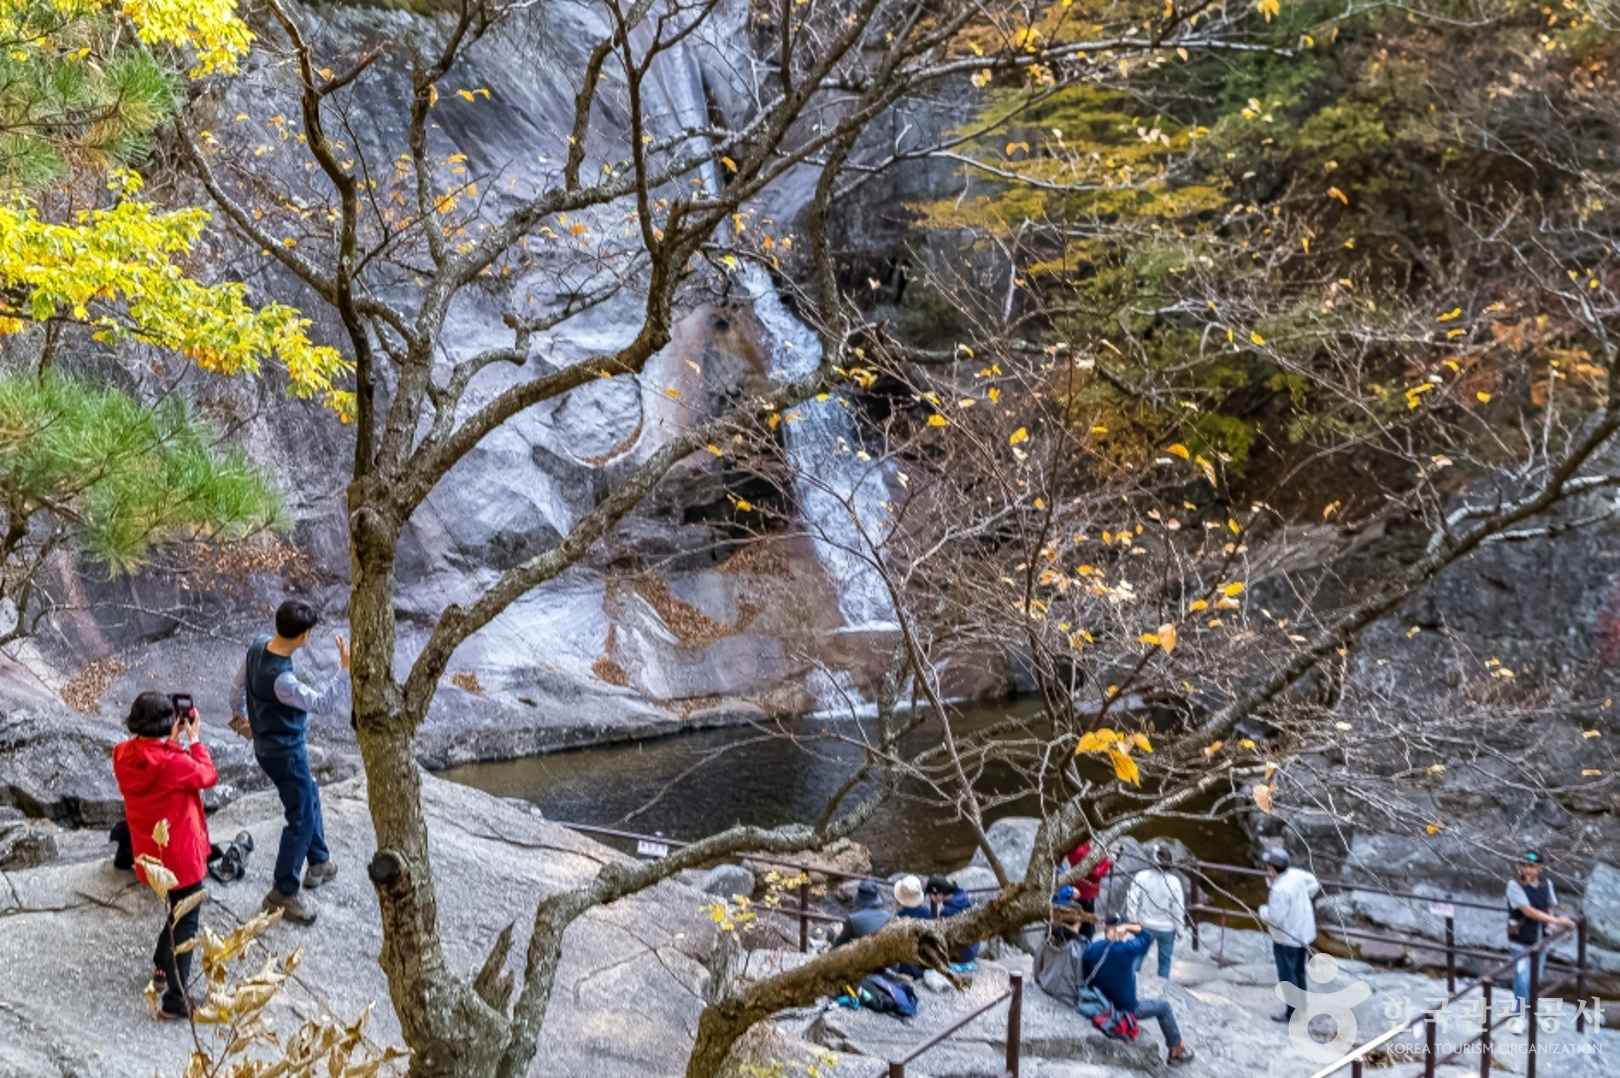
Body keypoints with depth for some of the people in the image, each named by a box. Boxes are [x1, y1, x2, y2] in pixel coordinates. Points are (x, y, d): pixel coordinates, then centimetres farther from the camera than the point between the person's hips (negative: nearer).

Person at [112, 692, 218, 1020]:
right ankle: (174, 1000, 10)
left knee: (176, 910, 30)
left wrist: (173, 741, 3)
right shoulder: (172, 762, -29)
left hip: (148, 854, 7)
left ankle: (162, 968, 46)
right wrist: (194, 739, -3)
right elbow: (207, 776, -11)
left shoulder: (124, 757, -8)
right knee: (185, 924, 6)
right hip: (180, 855, -7)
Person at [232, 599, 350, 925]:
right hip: (285, 753, -9)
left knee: (309, 795, 26)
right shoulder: (281, 679, -37)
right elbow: (324, 704, -28)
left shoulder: (259, 645, -11)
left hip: (267, 743, 9)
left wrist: (240, 712, 25)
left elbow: (238, 685, 7)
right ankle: (283, 894, 17)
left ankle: (319, 861, 44)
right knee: (301, 819, 5)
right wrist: (346, 669, -27)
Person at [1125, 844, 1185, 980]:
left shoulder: (1141, 877, -16)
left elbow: (1132, 900, -11)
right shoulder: (1174, 881, -16)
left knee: (1139, 954, 17)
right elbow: (1179, 907, -10)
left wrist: (1132, 920, 2)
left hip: (1145, 926, 1)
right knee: (1165, 958, 16)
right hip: (1167, 928, -1)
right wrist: (1179, 928, 3)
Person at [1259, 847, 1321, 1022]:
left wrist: (1262, 911, -9)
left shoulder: (1279, 890, -33)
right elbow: (1312, 883, 12)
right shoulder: (1296, 874, -8)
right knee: (1298, 971, 24)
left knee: (1287, 975, 8)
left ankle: (1292, 1013, 18)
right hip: (1302, 933, 9)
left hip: (1287, 938, -9)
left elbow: (1274, 918, -30)